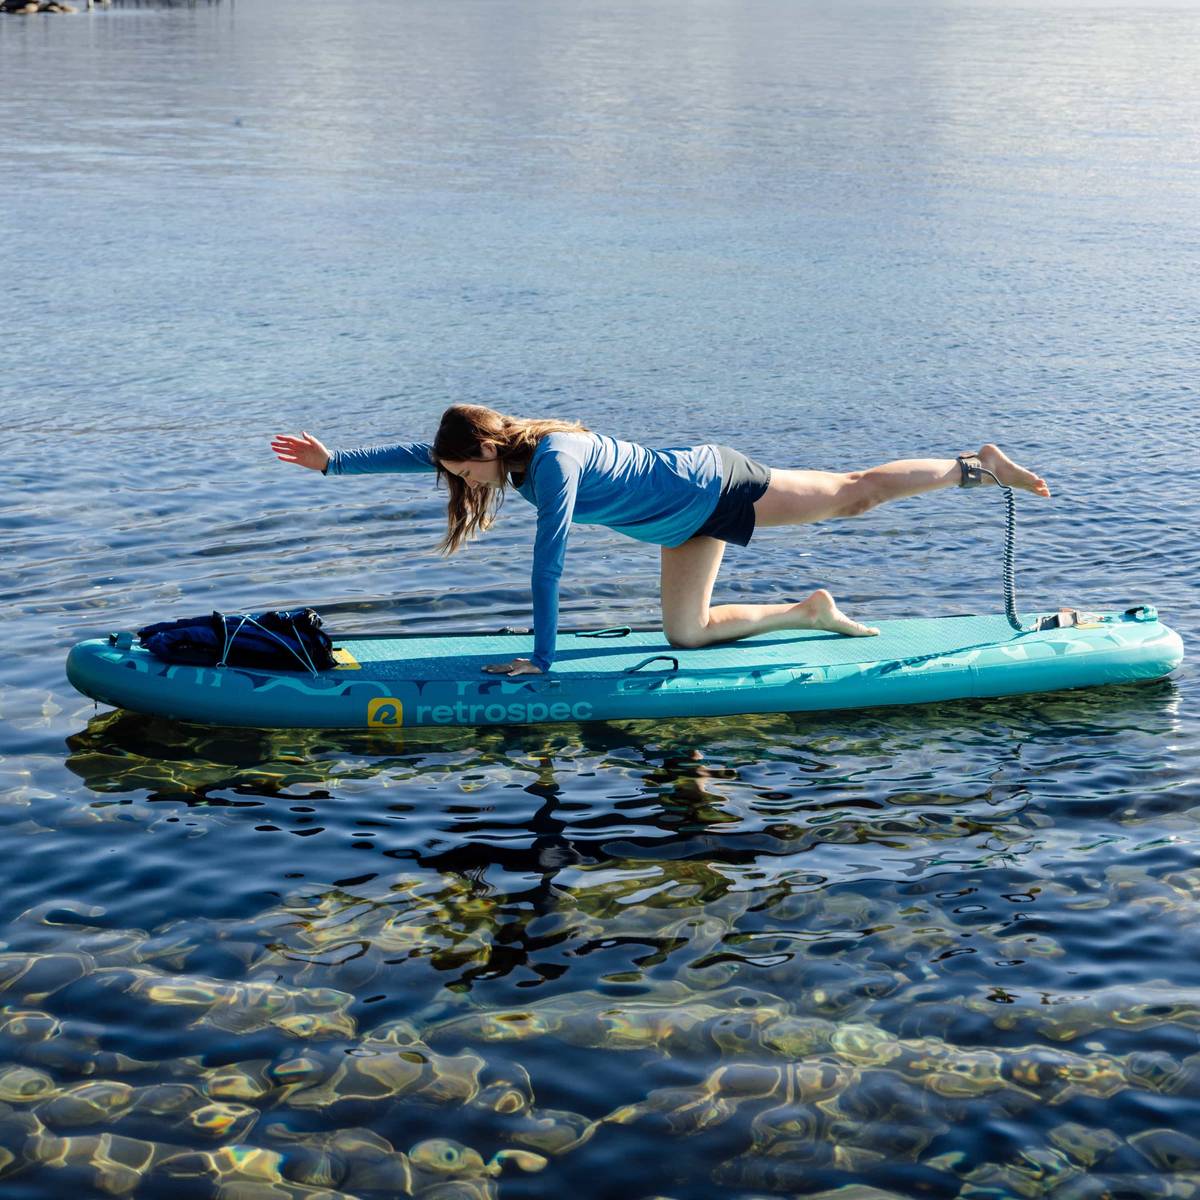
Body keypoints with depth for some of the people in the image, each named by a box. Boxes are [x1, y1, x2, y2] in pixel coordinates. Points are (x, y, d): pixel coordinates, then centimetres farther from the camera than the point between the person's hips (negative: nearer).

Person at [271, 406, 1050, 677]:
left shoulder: (553, 462, -31)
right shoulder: (510, 453, -6)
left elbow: (549, 567, -32)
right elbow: (422, 451, 2)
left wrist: (541, 659, -29)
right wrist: (335, 463, -1)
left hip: (712, 487, -9)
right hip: (690, 519, 9)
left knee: (853, 494, 3)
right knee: (686, 634, 10)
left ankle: (983, 466, 18)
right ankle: (810, 612, 25)